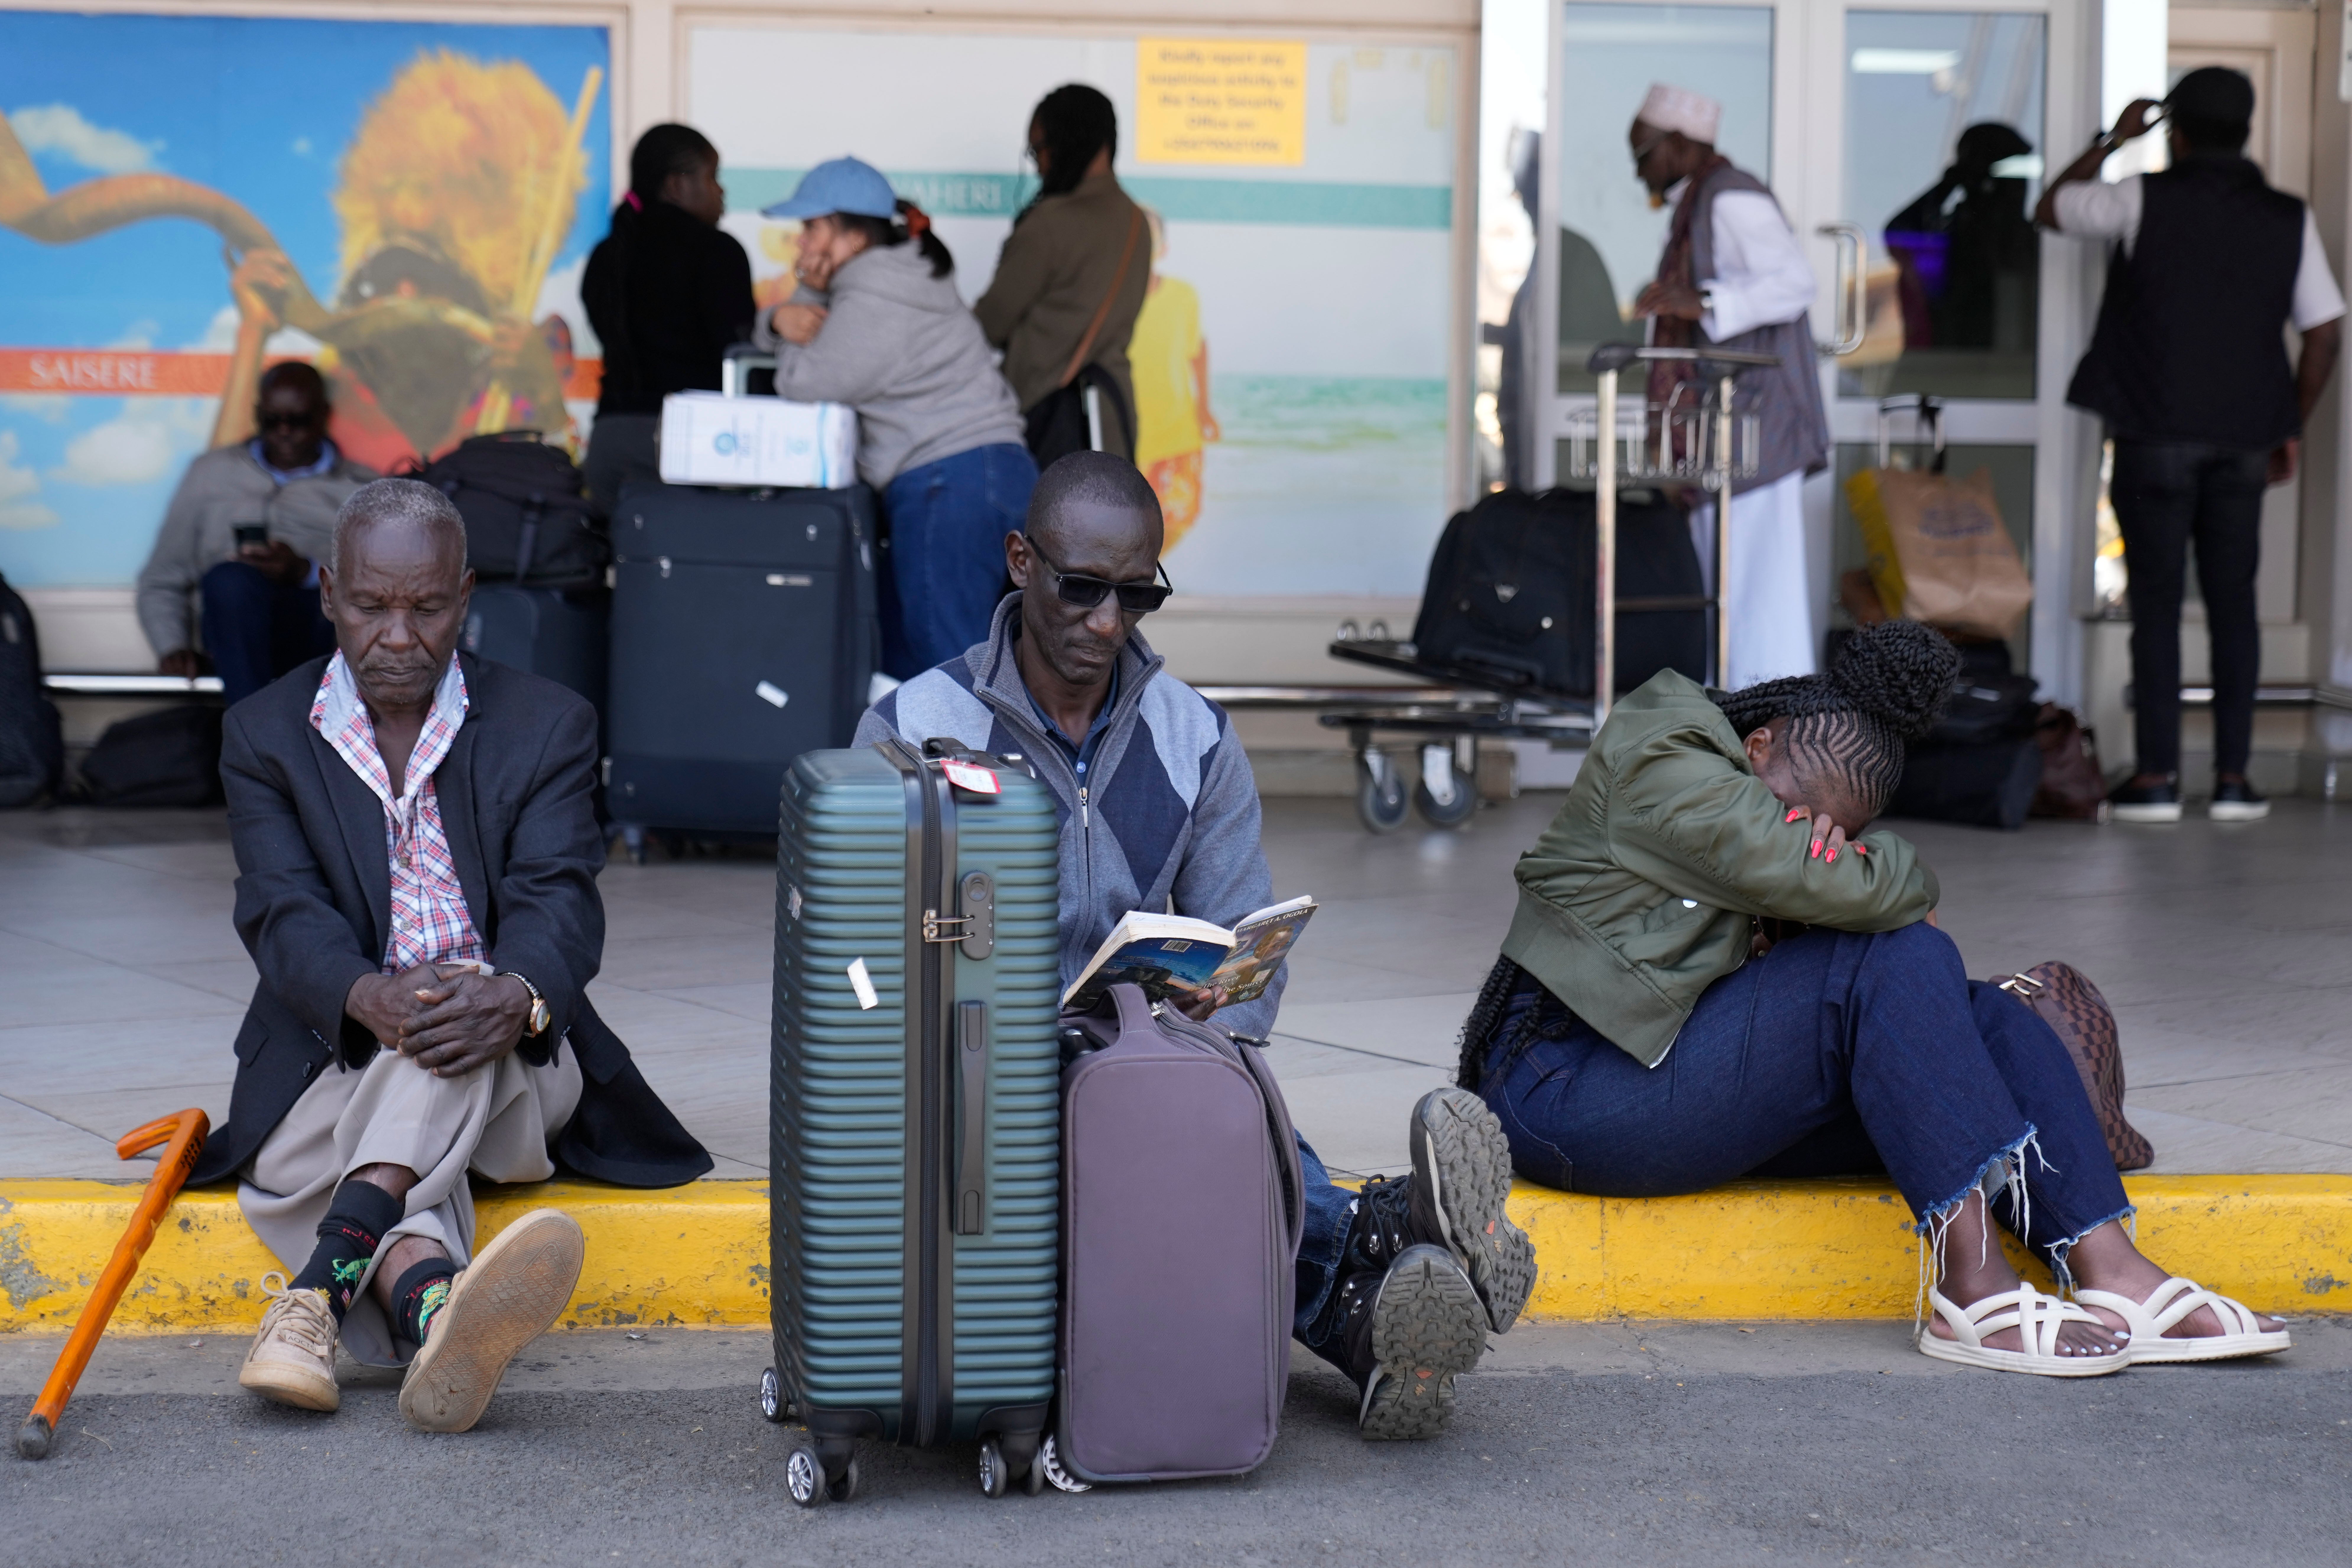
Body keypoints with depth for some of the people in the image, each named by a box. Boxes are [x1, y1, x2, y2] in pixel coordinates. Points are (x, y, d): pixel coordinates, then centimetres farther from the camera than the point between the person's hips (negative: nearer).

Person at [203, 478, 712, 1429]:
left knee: (472, 1007, -36)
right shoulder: (266, 737, 6)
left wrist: (516, 999, -37)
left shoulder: (548, 727, 6)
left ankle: (322, 1283, -55)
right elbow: (284, 912, -9)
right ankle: (439, 1312, -68)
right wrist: (370, 998, -35)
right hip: (337, 1067, 0)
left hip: (507, 1071, 0)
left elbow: (558, 902, -10)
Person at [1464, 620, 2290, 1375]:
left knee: (1989, 1021, -5)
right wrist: (1907, 881, -4)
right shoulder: (1664, 763, -11)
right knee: (1899, 963, -24)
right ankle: (1975, 1289, -30)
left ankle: (2114, 1276, -21)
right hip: (1571, 1089, -10)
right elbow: (1825, 880, -23)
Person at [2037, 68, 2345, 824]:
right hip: (2243, 441, 2)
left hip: (2156, 436, -2)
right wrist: (2290, 430, 13)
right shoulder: (2289, 220, 3)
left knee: (2157, 604, 2)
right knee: (2233, 604, 8)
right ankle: (2233, 777, 6)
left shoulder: (2145, 201, -5)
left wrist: (2114, 139, 21)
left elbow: (2049, 210, 11)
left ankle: (2157, 776, 0)